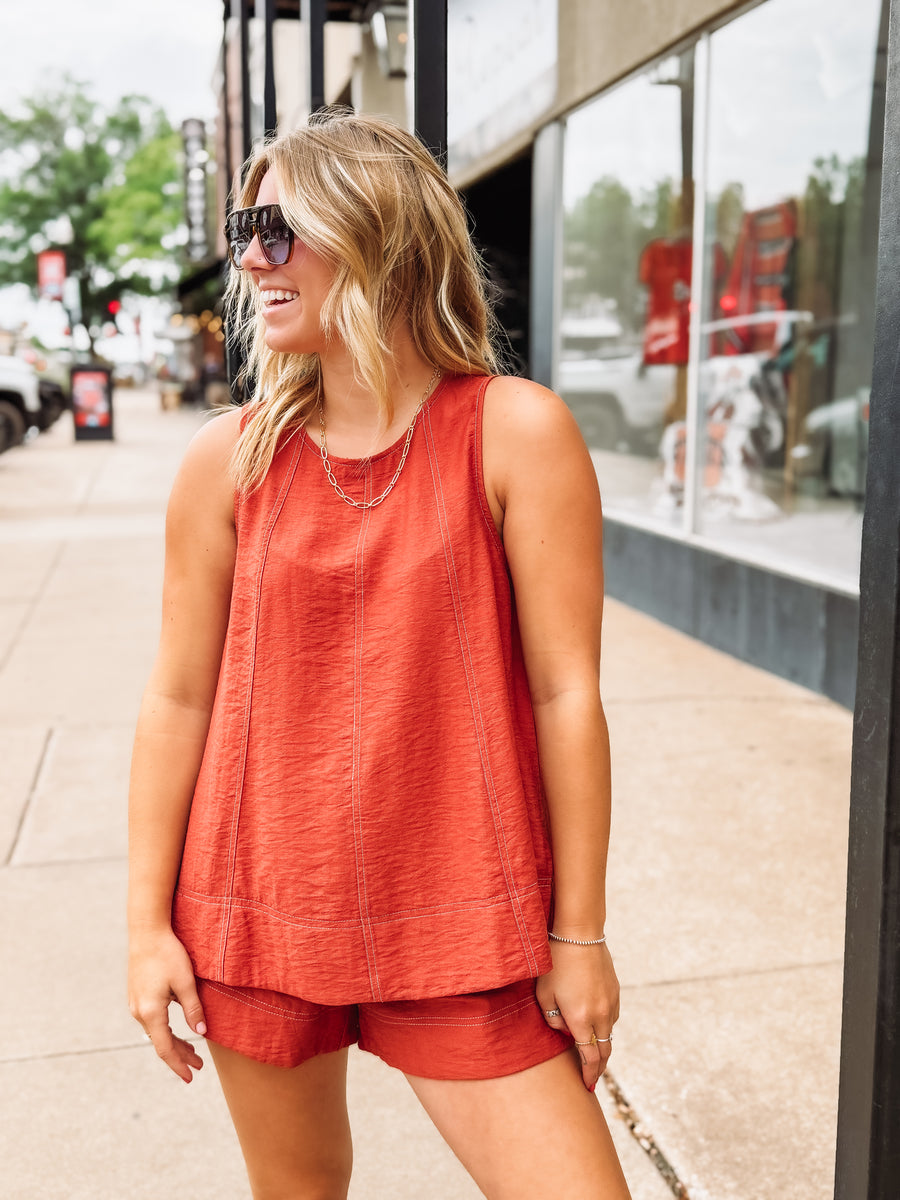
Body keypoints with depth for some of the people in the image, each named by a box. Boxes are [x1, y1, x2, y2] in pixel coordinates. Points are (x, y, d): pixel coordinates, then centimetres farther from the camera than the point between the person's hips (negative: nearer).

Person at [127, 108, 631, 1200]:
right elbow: (179, 700, 2)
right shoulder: (229, 459, -2)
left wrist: (580, 934, -4)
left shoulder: (515, 432, -9)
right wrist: (148, 924, 3)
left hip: (460, 926, -2)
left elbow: (566, 692, -8)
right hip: (254, 912, 2)